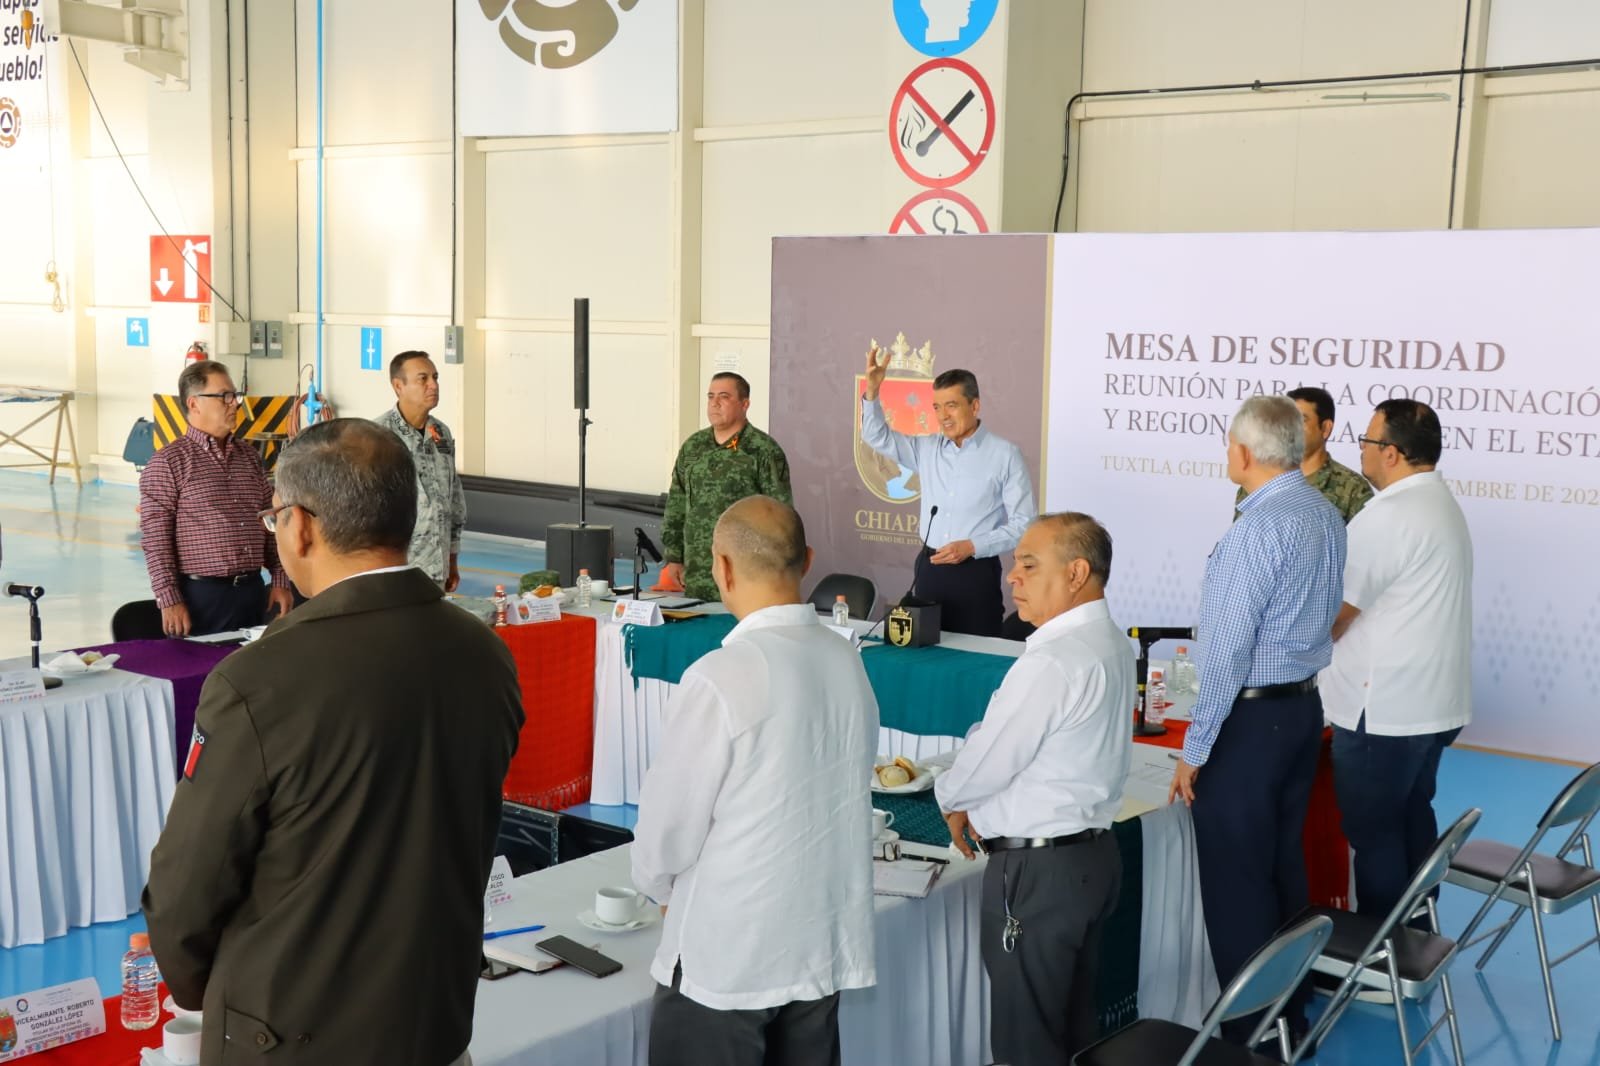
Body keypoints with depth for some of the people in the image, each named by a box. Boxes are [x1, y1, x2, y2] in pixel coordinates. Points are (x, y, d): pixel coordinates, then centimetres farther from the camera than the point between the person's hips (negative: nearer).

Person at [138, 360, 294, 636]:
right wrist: (169, 600, -14)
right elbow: (156, 538, -9)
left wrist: (280, 581, 9)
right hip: (200, 594, -5)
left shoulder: (250, 457, 12)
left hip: (252, 591, 5)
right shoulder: (168, 462, -5)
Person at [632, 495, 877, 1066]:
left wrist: (659, 885, 8)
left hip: (726, 952, -6)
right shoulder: (847, 662, -2)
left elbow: (670, 819, -12)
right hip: (824, 942, 6)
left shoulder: (721, 678, -20)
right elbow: (840, 794, 7)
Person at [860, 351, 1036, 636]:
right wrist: (872, 392, 1)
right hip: (930, 569, 5)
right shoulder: (927, 449, 9)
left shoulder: (1005, 455, -6)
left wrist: (972, 546, -17)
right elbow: (877, 437, 18)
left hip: (976, 573, -5)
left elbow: (1023, 525, -7)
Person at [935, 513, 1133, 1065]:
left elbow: (981, 767, -17)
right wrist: (983, 806, 9)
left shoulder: (1051, 662, -24)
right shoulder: (1110, 643, 6)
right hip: (1094, 851, 9)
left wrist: (951, 799, 3)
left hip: (1040, 870, -9)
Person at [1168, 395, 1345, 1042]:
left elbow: (1228, 649, -21)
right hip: (1304, 706, 9)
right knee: (1283, 866, 18)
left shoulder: (1260, 527, -21)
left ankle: (1248, 1034, 9)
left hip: (1249, 719, -9)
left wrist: (1194, 749, -16)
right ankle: (1290, 1017, 28)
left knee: (1236, 885, 1)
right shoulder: (1326, 515, 7)